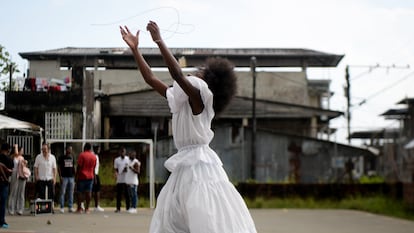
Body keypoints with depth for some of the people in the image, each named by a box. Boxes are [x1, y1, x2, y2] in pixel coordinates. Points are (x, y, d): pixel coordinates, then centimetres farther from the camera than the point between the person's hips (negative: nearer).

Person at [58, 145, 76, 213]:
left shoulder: (72, 157, 13)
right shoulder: (62, 157, 0)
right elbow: (59, 167, -2)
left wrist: (74, 175, 12)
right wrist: (60, 176, -10)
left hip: (71, 177, 4)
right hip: (64, 177, -4)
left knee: (71, 193, 5)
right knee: (63, 192, -3)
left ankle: (70, 207, 9)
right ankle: (62, 207, 1)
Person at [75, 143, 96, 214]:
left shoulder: (82, 155, -8)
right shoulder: (94, 156, 7)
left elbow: (79, 167, -11)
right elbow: (93, 168, 12)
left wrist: (76, 176, -6)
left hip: (82, 177, -4)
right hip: (90, 177, 4)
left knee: (80, 192, 3)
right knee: (88, 192, 3)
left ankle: (79, 208, 3)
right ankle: (87, 209, 3)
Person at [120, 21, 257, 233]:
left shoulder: (200, 99, -9)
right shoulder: (180, 100, 13)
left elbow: (178, 75, -25)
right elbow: (151, 79, 16)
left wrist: (159, 41, -23)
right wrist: (134, 49, 13)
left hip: (200, 166, -9)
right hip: (184, 167, 9)